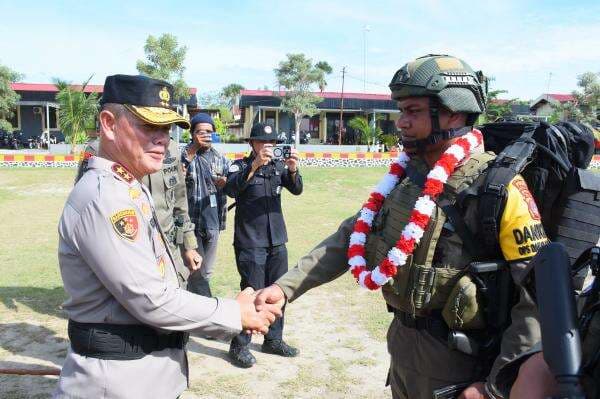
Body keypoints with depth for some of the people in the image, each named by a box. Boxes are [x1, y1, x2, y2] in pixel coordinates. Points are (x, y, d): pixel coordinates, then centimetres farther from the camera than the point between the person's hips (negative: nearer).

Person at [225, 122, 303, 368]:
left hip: (277, 241, 5)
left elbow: (296, 190, -4)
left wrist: (293, 170, -24)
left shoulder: (278, 166, 8)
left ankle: (273, 340, 30)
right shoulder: (240, 166, -4)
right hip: (249, 243, -5)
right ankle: (239, 346, 12)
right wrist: (255, 165, -33)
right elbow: (231, 189, -23)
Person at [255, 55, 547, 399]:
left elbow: (540, 298, -20)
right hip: (402, 344, 6)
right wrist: (286, 287, -7)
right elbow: (351, 238, 2)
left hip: (455, 364, -6)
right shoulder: (405, 175, 1)